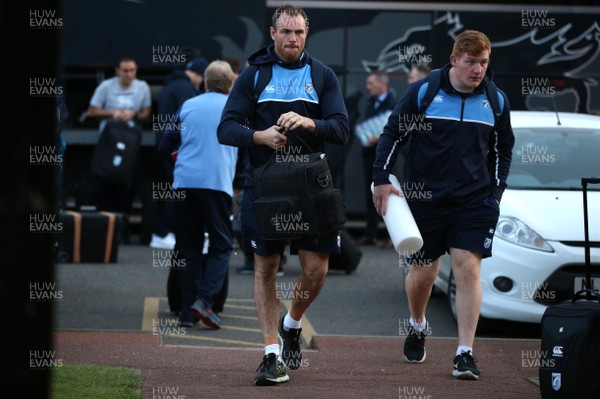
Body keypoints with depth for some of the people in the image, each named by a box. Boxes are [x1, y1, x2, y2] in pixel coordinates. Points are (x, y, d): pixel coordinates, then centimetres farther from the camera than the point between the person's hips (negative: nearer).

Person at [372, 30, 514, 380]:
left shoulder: (496, 100, 2)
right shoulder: (423, 92, -5)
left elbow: (503, 149, 15)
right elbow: (393, 134, 2)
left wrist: (495, 194, 11)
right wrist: (382, 179, -4)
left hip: (474, 202, 1)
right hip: (425, 199, -1)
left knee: (468, 269, -10)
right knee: (423, 273, 7)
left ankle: (465, 353, -8)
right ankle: (418, 326, 38)